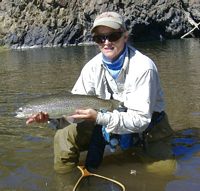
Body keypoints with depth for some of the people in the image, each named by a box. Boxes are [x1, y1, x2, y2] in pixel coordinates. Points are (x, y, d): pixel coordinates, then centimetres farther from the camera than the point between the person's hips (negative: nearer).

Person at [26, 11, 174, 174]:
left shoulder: (143, 67, -27)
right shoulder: (93, 67, -10)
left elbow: (140, 119, -30)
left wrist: (99, 118, -41)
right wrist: (52, 114, -31)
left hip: (147, 124, -3)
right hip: (107, 121, 3)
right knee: (64, 136, -10)